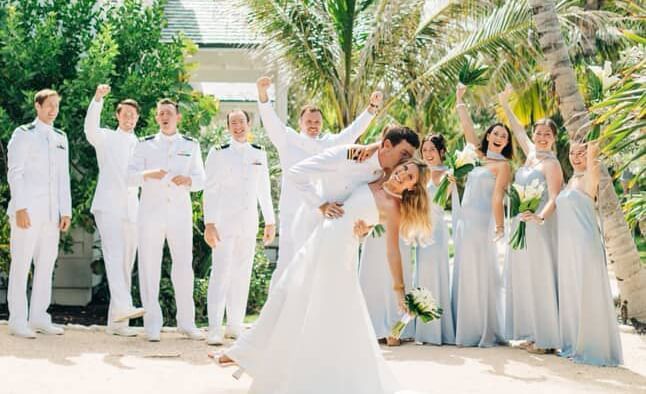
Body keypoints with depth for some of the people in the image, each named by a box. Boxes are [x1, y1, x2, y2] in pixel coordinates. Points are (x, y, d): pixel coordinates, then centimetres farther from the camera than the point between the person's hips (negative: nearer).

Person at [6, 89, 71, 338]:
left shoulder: (61, 139, 17)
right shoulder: (23, 135, 0)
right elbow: (14, 173, -6)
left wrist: (66, 211, 9)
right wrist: (20, 208, -15)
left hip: (51, 212, 6)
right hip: (27, 210, -6)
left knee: (46, 265, 6)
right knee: (21, 265, -4)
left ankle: (39, 318, 12)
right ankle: (17, 322, -1)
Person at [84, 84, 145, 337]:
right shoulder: (106, 138, 6)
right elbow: (90, 128, -15)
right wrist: (98, 98, -29)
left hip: (132, 210, 5)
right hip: (108, 206, -5)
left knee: (126, 264, 2)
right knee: (114, 255, -23)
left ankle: (116, 322, 5)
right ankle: (122, 307, -37)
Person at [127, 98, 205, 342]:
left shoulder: (191, 146, 12)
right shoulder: (145, 145, 9)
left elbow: (200, 180, 8)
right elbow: (130, 176, 0)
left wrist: (187, 180, -14)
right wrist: (148, 174, -21)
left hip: (180, 212, 1)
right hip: (151, 212, 0)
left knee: (184, 265, -1)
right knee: (150, 266, -1)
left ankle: (186, 322, 9)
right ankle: (153, 324, 5)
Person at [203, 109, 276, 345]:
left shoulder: (259, 154, 12)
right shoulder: (218, 154, 0)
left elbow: (264, 190, 16)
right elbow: (210, 190, -3)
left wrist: (270, 222, 14)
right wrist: (209, 224, -11)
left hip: (249, 224, 4)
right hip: (224, 222, -4)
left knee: (242, 275, 6)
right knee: (221, 273, -11)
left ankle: (235, 326, 13)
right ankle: (214, 330, -13)